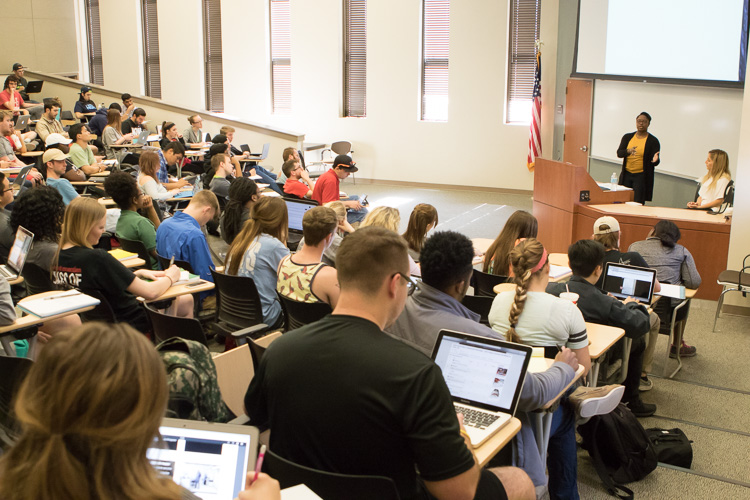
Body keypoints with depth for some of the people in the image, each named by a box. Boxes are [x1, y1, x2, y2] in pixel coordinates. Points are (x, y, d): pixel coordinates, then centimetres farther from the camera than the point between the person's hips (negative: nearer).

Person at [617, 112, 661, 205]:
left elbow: (655, 163, -2)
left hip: (642, 176, -3)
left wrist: (655, 160, -26)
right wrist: (628, 151, -21)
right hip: (626, 175, 3)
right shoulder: (627, 137, 9)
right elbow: (619, 153, -1)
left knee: (638, 204, -6)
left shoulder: (653, 141, 0)